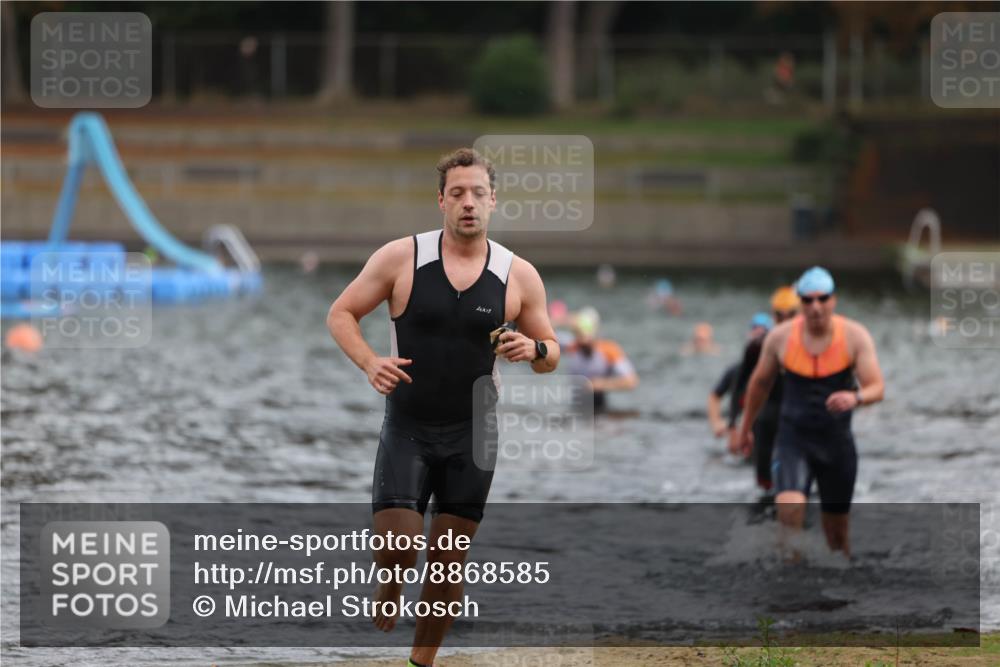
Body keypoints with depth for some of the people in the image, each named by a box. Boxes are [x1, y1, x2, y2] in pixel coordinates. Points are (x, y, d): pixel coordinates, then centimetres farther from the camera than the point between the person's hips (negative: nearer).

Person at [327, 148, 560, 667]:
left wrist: (534, 349, -17)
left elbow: (551, 355, 8)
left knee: (448, 562, 4)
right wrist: (369, 362, -18)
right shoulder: (401, 258, -7)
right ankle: (389, 592, 23)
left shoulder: (518, 276, -2)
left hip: (472, 434, 2)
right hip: (407, 428, -2)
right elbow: (341, 314, 1)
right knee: (395, 545, -13)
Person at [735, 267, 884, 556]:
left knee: (837, 530, 12)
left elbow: (877, 388, -15)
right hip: (792, 439, -1)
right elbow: (760, 383, 10)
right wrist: (746, 427, 20)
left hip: (837, 442, 1)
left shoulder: (855, 335, -9)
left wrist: (855, 398, -38)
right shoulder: (781, 337, -7)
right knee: (789, 510, -26)